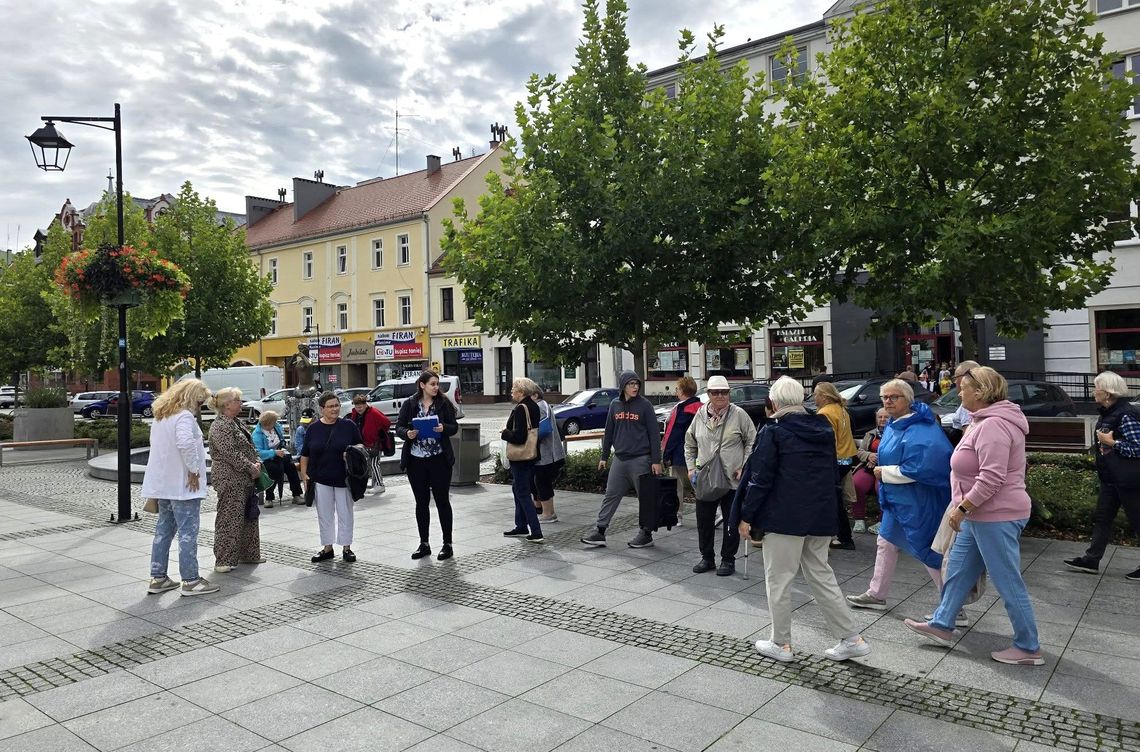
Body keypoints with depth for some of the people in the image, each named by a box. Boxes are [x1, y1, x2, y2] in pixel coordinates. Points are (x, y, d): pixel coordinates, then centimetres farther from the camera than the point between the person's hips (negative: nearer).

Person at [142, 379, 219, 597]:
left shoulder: (161, 416, 15)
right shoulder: (184, 416, -16)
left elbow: (158, 444, 20)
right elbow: (185, 443, -32)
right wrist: (193, 470, -21)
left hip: (163, 484, 9)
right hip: (183, 485, -9)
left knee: (163, 530, 16)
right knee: (188, 532, -3)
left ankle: (157, 578, 22)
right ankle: (190, 581, 2)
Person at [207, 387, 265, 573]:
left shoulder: (236, 423, 16)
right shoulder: (220, 426, -15)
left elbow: (249, 446, 19)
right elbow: (230, 453, -21)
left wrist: (257, 462, 2)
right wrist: (251, 468, -16)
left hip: (244, 479, 10)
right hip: (229, 479, -10)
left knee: (249, 517, 16)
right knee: (229, 519, -5)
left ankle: (248, 554, 27)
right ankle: (223, 561, 3)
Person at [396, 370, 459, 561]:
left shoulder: (444, 403, 1)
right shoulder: (409, 405, 3)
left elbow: (455, 427, 1)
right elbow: (398, 427, 2)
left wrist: (444, 428, -19)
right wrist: (407, 433, -19)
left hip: (439, 460, -2)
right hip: (416, 460, 2)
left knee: (442, 500, 1)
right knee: (421, 502, 10)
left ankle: (447, 544, 10)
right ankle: (424, 544, 21)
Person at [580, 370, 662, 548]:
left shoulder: (644, 405, -5)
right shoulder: (615, 405, 7)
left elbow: (654, 434, -6)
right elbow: (609, 432, 14)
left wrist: (656, 461, -10)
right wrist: (604, 456, 13)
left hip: (640, 459, -4)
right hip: (619, 459, 4)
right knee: (610, 495, 5)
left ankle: (646, 534, 16)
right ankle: (600, 532, 10)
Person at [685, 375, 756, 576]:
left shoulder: (738, 414, -5)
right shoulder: (700, 415, 5)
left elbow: (752, 442, -1)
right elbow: (690, 444, 15)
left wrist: (744, 467, -7)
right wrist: (691, 468, 7)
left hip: (732, 479, -3)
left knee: (731, 521, 6)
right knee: (704, 520, 11)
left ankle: (728, 559, 20)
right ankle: (706, 557, 26)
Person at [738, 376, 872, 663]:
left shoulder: (773, 431, -10)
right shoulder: (823, 427, 9)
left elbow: (761, 477, -12)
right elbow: (831, 471, 15)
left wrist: (746, 516, -6)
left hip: (784, 517, -6)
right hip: (821, 515, 6)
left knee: (778, 580, 7)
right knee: (821, 575, 17)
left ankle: (781, 644, 15)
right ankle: (852, 638, 16)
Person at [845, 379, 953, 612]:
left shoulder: (918, 431, -23)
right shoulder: (893, 425, 8)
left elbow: (917, 469, -31)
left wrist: (884, 473, -19)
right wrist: (882, 469, 6)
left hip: (917, 503, -10)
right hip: (898, 500, 10)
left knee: (929, 552, -1)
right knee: (886, 543, 19)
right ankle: (877, 595, 32)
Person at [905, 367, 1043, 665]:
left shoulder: (993, 425, -22)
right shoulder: (985, 421, 13)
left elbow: (992, 477, -29)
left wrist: (961, 507, -22)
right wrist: (963, 507, 21)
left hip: (996, 518, -11)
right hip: (979, 516, 11)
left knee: (1009, 584, 1)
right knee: (958, 571, 18)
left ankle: (1029, 648, 13)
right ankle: (942, 624, 29)